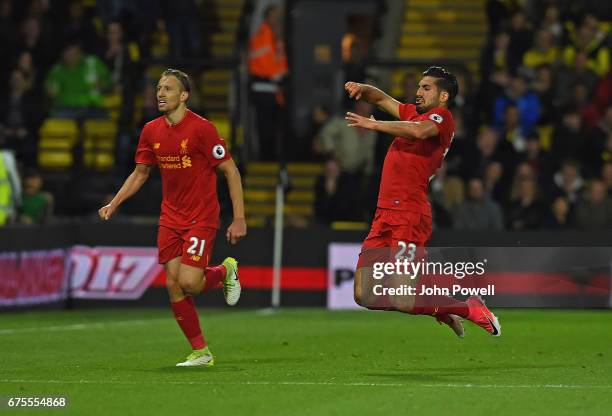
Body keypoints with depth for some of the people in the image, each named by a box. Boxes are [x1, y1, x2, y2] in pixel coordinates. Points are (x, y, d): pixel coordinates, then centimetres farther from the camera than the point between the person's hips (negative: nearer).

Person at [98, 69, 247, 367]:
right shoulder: (151, 131, 4)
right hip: (170, 217, 6)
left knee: (189, 283, -16)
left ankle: (225, 271, 18)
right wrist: (114, 203, 4)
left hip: (201, 217, -6)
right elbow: (140, 173, 17)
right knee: (173, 285, -2)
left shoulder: (201, 128, -14)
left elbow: (230, 171, -10)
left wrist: (239, 219, -14)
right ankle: (201, 353, 9)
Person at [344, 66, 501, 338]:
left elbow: (419, 131, -26)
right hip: (384, 215, 9)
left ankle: (469, 308, 5)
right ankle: (440, 309, 19)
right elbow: (381, 99, 33)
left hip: (408, 218, -9)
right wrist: (362, 89, 10)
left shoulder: (442, 117, -4)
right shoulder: (414, 113, 22)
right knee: (364, 296, 4)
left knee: (401, 303, -15)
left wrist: (374, 124, -22)